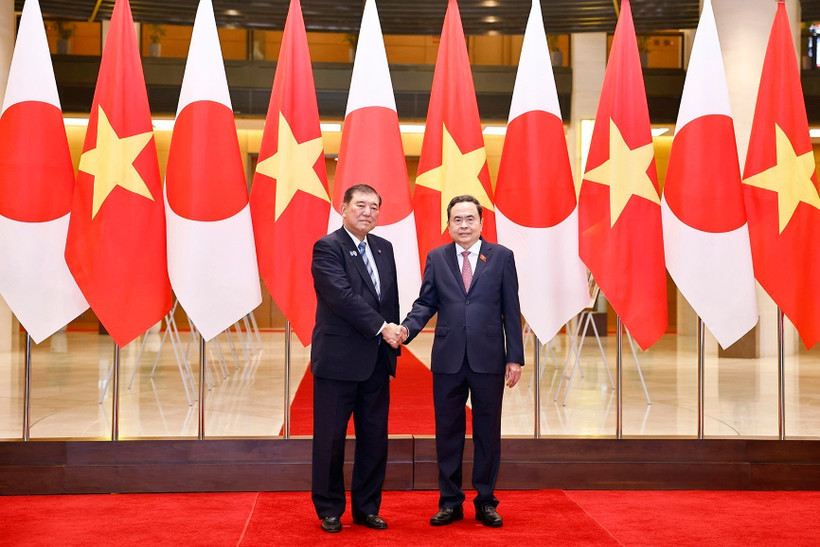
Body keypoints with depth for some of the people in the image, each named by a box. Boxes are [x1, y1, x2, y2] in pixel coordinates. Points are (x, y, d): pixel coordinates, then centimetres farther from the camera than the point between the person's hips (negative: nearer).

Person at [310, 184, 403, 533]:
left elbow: (392, 300, 15)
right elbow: (342, 296, -19)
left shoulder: (384, 248, 13)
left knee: (375, 437, 10)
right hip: (338, 360, -6)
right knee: (331, 438, 4)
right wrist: (382, 328, -19)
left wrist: (393, 340, 7)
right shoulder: (328, 248, -8)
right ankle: (329, 511, 17)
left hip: (377, 361, 6)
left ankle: (367, 507, 22)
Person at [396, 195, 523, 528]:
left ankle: (485, 501, 19)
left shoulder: (501, 257, 3)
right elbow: (426, 302, 5)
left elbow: (511, 310, 1)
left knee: (487, 432, 7)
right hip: (448, 359, 1)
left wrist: (515, 357, -3)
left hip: (489, 359, -1)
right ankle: (450, 501, 19)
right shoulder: (436, 258, 7)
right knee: (448, 432, 7)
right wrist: (407, 328, -16)